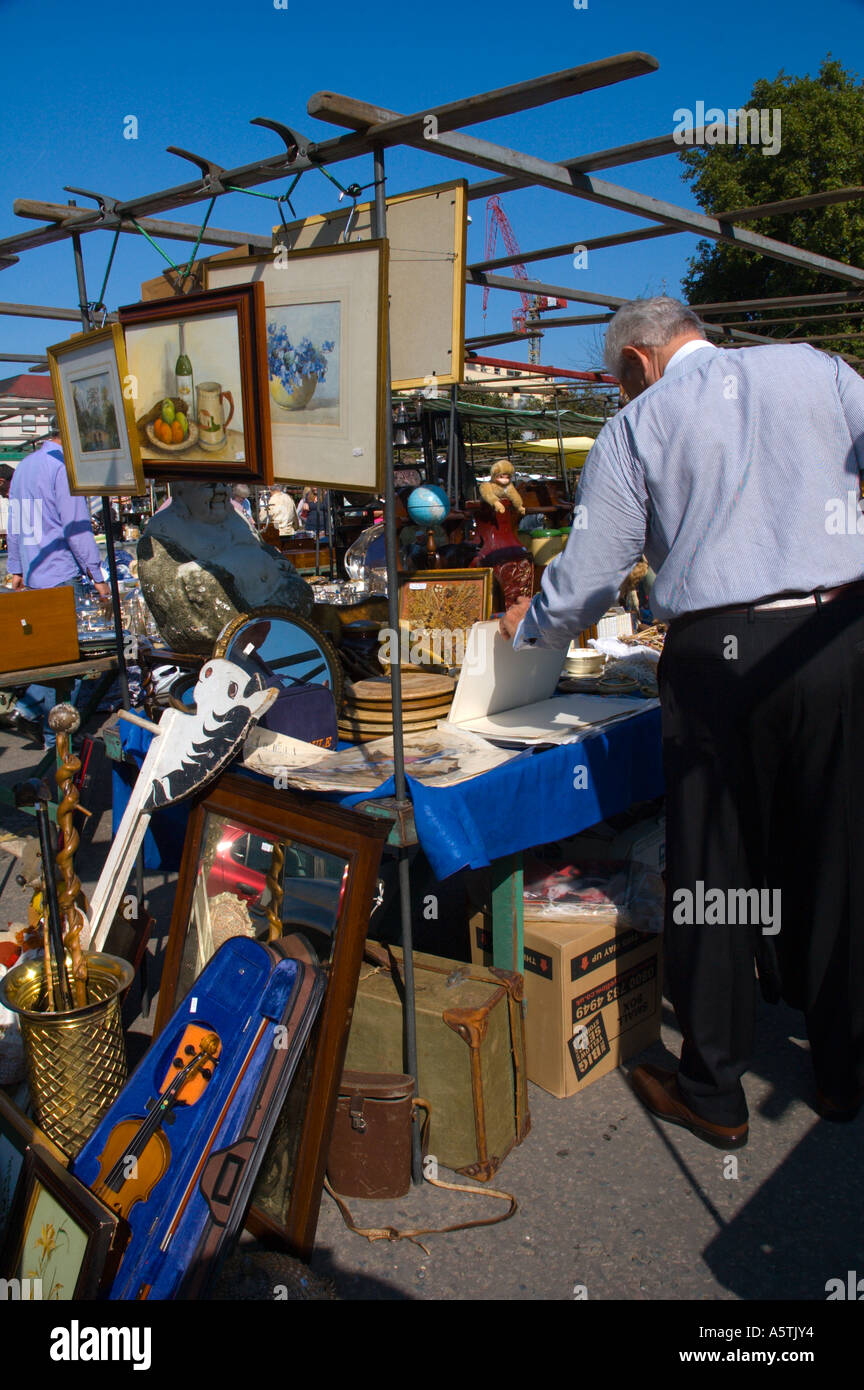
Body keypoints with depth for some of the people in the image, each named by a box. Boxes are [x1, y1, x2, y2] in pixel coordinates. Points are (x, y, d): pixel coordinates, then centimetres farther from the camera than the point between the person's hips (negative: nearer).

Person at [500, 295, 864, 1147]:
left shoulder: (635, 427, 5)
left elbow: (586, 580, 3)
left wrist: (526, 625, 21)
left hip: (716, 655, -2)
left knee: (712, 872, 9)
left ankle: (713, 1095, 22)